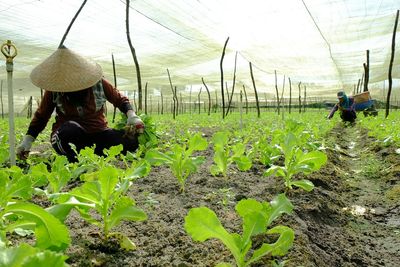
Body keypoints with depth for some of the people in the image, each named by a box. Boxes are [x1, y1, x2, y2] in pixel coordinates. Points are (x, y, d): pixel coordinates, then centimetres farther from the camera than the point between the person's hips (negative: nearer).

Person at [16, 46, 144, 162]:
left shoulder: (98, 83, -7)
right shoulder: (53, 90, -5)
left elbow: (120, 100, 5)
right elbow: (41, 115, 7)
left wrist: (131, 115, -14)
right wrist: (28, 139, -2)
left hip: (97, 133, 1)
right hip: (65, 138, -1)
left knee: (131, 141, -24)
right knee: (69, 129, -40)